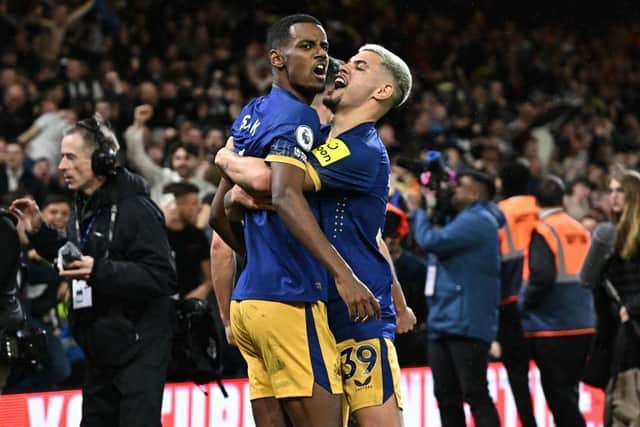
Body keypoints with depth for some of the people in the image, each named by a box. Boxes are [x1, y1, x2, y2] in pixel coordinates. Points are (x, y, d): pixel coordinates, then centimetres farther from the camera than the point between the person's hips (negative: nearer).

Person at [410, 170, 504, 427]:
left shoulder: (476, 221, -11)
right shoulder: (464, 220, 22)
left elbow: (431, 241, -18)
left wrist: (417, 211, 0)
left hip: (466, 325, -10)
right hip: (443, 323, 10)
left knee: (474, 394, -12)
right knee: (446, 395, 10)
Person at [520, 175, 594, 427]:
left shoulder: (543, 231, -12)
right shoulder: (582, 231, 9)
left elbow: (542, 276, -23)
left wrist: (525, 304, -8)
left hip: (551, 328, -7)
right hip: (582, 325, 7)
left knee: (558, 394, -4)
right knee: (567, 391, 15)